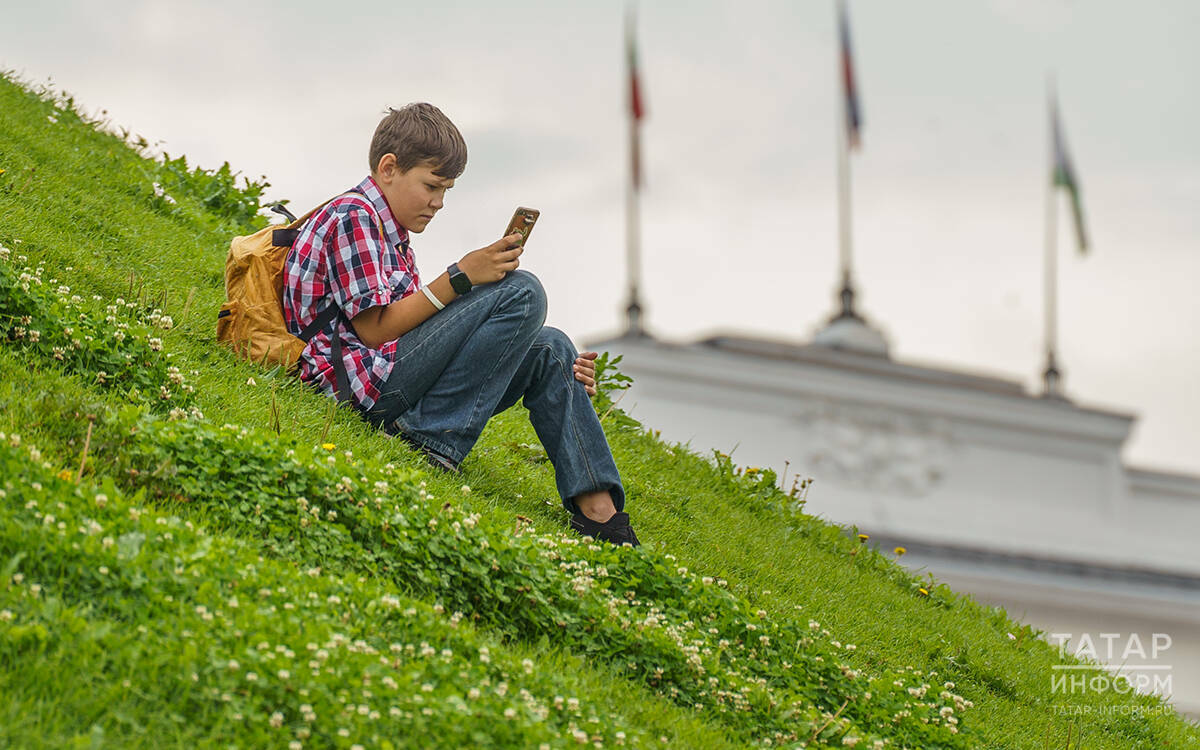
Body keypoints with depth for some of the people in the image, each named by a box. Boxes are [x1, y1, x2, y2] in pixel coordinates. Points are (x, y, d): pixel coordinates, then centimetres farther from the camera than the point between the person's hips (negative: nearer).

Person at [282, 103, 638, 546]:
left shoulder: (391, 236, 28)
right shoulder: (352, 218, -5)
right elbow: (374, 328, -14)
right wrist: (460, 278, -16)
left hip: (396, 393, 10)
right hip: (369, 382, -10)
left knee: (550, 348, 8)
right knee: (521, 292, -17)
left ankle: (599, 513, -6)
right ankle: (435, 443, -20)